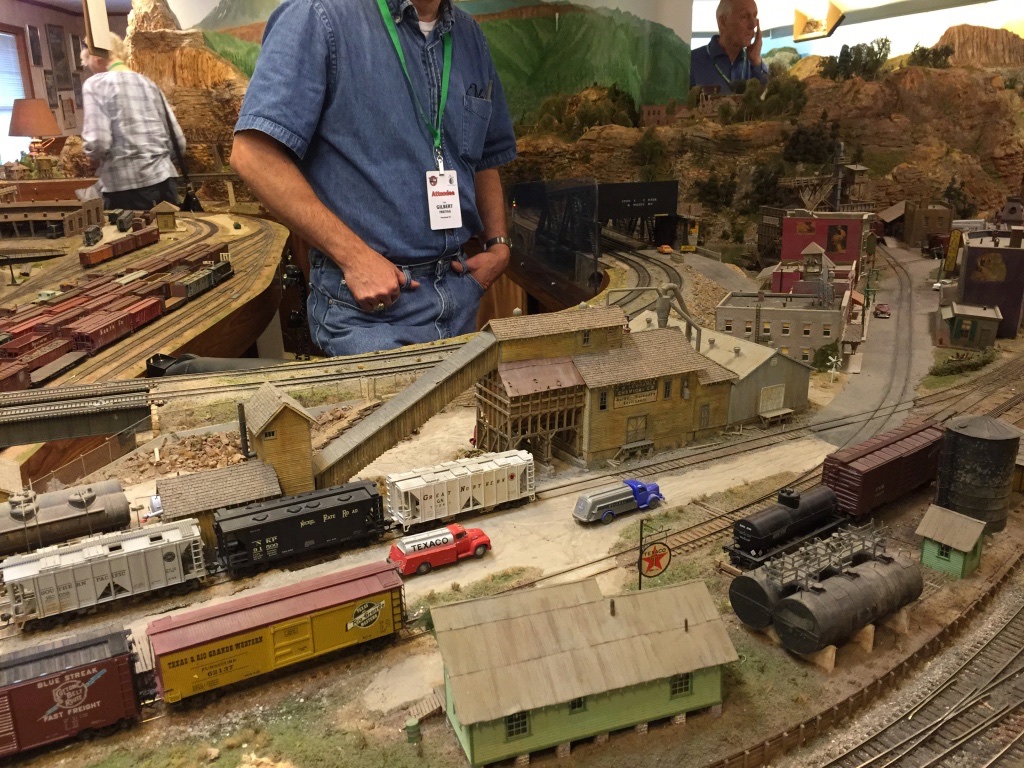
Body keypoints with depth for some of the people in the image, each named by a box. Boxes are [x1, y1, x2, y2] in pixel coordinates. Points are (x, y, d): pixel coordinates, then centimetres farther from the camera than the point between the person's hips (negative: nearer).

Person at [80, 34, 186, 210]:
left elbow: (97, 143, -13)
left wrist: (92, 155, 9)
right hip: (164, 179, 5)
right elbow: (178, 141, 12)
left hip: (126, 186, -5)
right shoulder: (148, 82, 15)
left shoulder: (95, 84, -1)